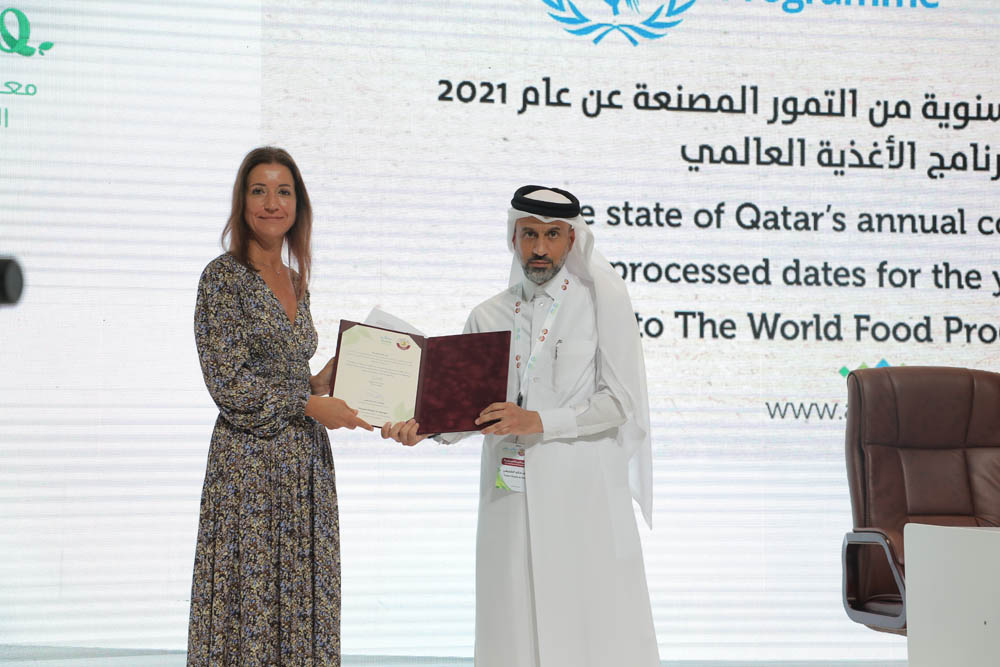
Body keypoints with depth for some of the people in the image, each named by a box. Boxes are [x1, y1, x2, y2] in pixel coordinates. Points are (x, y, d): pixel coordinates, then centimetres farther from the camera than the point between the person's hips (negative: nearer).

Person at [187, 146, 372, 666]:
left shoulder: (296, 282, 14)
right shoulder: (224, 277, -7)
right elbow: (228, 381, -14)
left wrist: (323, 380, 2)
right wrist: (310, 404, -13)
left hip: (305, 459, 7)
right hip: (250, 461, -7)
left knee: (302, 606, 8)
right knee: (249, 603, -3)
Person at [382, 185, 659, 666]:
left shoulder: (602, 298, 1)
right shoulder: (488, 316, 12)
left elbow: (619, 399, -6)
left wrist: (539, 422, -16)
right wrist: (422, 426, -9)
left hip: (582, 492, -3)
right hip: (510, 495, 3)